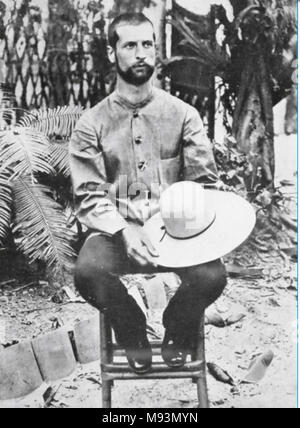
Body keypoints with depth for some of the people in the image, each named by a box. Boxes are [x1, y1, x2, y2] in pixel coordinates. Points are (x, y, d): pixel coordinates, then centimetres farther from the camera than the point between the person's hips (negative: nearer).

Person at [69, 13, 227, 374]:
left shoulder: (183, 115, 7)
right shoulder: (92, 123, 4)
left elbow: (204, 182, 3)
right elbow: (89, 197, -2)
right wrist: (124, 230, -20)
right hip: (116, 229, 0)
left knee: (212, 276, -27)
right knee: (88, 272, -31)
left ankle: (177, 331, 10)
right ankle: (132, 331, 4)